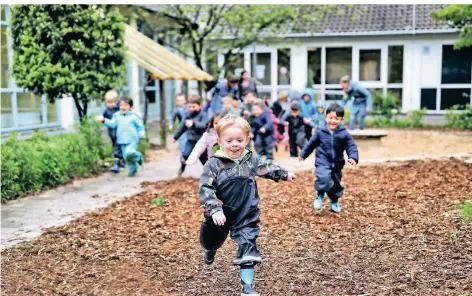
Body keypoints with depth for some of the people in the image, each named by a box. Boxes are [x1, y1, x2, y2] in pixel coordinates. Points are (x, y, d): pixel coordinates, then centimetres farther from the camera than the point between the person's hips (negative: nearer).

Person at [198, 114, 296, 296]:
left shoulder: (251, 160, -3)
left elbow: (265, 168, 17)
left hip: (245, 215, 1)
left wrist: (284, 174, 29)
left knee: (248, 246, -6)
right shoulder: (214, 164, -17)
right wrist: (215, 209, -34)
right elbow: (205, 189, -22)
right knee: (210, 240, 23)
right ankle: (210, 250, 61)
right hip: (220, 215, -1)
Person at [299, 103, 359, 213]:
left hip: (337, 164, 2)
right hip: (322, 162, -2)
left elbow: (351, 147, -10)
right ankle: (320, 195, 2)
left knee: (336, 184, 15)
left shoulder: (344, 134, -8)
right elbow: (311, 143, 6)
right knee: (324, 179, -27)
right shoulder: (320, 131, -8)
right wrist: (303, 154, 17)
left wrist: (353, 157, -29)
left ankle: (334, 201, 42)